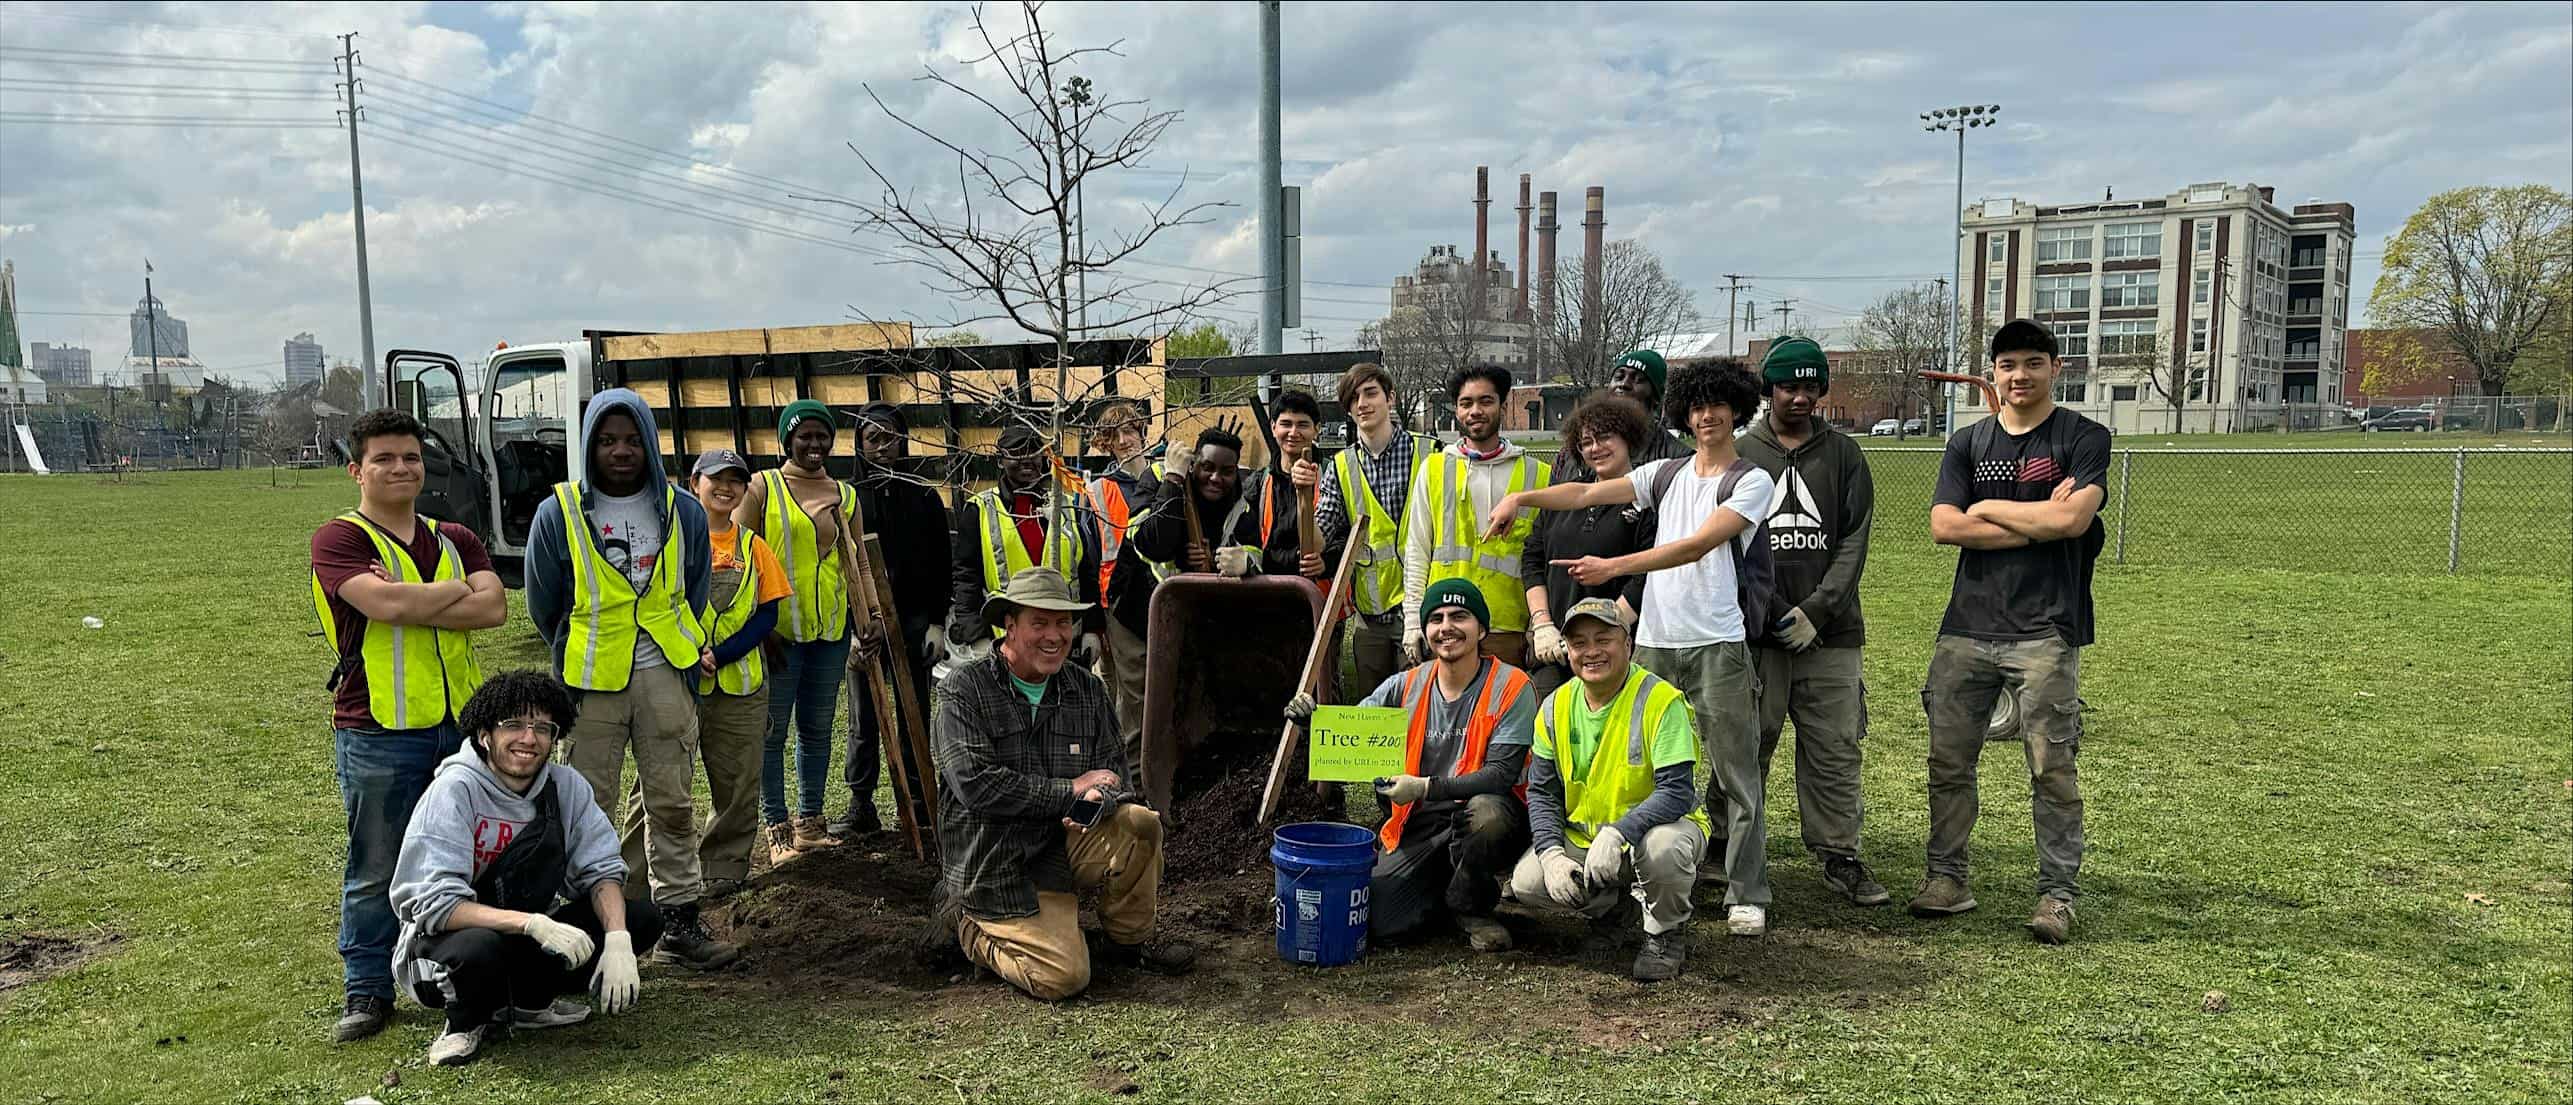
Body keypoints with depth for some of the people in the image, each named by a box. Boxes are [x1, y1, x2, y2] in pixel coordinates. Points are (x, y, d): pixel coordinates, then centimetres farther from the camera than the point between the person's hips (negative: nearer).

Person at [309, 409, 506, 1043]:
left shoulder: (455, 540, 11)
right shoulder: (338, 540, -4)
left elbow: (494, 608, -6)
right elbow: (388, 606, -22)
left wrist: (408, 602, -15)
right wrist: (459, 590, -6)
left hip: (461, 725, 5)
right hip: (378, 733, -5)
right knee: (376, 869, 4)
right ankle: (367, 991, 18)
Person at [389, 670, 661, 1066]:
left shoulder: (566, 785, -5)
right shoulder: (455, 789, -20)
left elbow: (601, 869, -7)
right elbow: (435, 904, -27)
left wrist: (618, 939, -26)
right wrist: (534, 924, -40)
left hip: (523, 934, 5)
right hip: (441, 942, -5)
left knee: (641, 917, -12)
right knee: (479, 948, -40)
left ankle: (530, 999, 6)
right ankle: (468, 1020, -4)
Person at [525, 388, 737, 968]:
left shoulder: (683, 512, 5)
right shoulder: (559, 513, -3)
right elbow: (543, 605, 7)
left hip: (665, 676, 2)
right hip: (590, 681, -2)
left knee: (673, 804, 7)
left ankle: (679, 922, 15)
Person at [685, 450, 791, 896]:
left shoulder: (753, 547, 8)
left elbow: (767, 615, 3)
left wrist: (719, 656, -11)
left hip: (740, 685, 3)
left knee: (737, 784, 8)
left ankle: (724, 869, 22)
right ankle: (633, 872, 10)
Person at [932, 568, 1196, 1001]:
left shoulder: (1087, 689, 5)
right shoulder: (963, 689, -11)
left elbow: (1112, 766, 6)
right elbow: (975, 783, -21)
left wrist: (1098, 796, -21)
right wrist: (1070, 791, -16)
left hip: (1063, 843, 5)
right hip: (996, 867, -5)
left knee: (1139, 824, -22)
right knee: (1064, 977, -17)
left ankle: (1128, 940, 2)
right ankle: (978, 931, 13)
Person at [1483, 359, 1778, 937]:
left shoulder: (1752, 482, -1)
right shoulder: (1666, 474, 15)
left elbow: (1696, 546, -14)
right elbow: (1588, 494, 9)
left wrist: (1612, 567, -21)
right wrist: (1523, 496, -7)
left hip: (1718, 645, -4)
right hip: (1654, 641, 4)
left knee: (1736, 777, 0)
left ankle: (1747, 896, 7)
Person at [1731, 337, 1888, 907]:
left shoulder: (1844, 454, 10)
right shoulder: (1738, 454, 7)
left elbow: (1854, 541, 4)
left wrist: (1816, 611, -9)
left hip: (1830, 633, 1)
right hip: (1753, 633, -1)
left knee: (1835, 751, 3)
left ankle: (1840, 855, 12)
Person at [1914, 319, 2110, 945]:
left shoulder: (2084, 438, 3)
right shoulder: (1968, 445, 12)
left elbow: (2073, 519, -13)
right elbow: (1944, 527, -2)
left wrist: (1990, 507, -2)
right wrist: (2039, 520, -7)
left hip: (2045, 631, -3)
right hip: (1967, 628, 4)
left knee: (2052, 769, -1)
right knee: (1949, 761, 6)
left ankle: (2057, 894, 9)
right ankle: (1947, 879, 17)